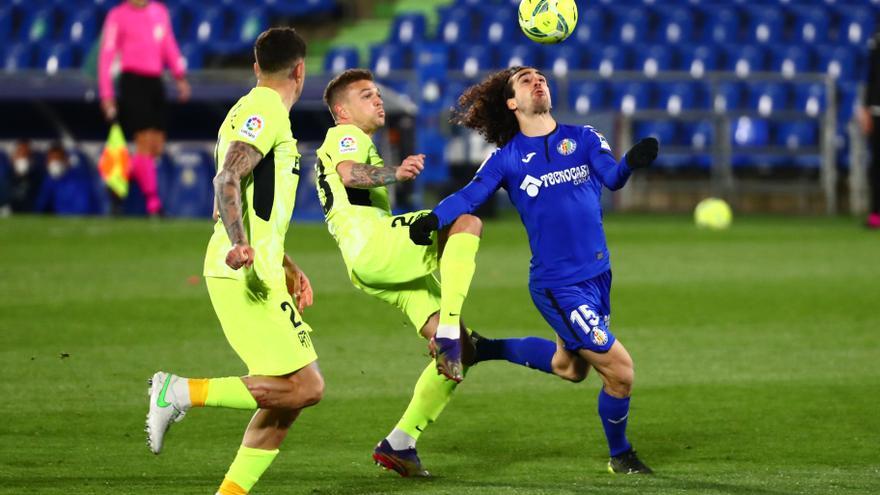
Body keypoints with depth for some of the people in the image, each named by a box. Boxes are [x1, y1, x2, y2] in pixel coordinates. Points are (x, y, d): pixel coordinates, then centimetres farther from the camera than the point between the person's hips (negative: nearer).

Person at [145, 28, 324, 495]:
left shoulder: (255, 110, 23)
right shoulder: (266, 110, -8)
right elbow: (228, 179, -23)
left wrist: (287, 267, 33)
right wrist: (239, 245, -37)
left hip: (252, 273, 10)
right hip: (247, 277, -10)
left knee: (287, 398, 8)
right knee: (306, 386, -14)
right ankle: (183, 391, -12)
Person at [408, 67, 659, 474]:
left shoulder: (583, 138, 4)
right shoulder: (507, 158, -2)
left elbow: (611, 178, -12)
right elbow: (469, 197, -7)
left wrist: (630, 163, -35)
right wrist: (433, 219, -28)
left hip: (597, 273, 5)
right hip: (557, 284, -5)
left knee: (569, 368, 22)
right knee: (619, 369, -9)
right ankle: (620, 456, 16)